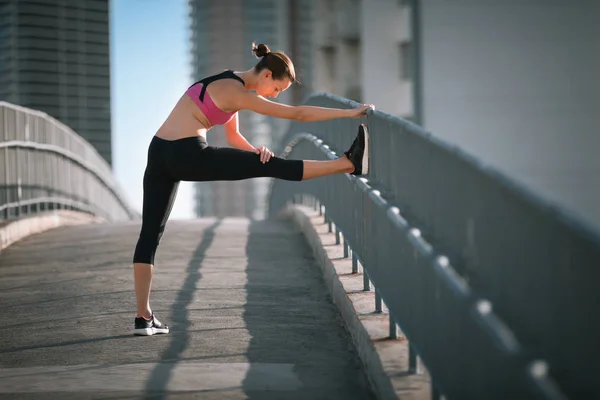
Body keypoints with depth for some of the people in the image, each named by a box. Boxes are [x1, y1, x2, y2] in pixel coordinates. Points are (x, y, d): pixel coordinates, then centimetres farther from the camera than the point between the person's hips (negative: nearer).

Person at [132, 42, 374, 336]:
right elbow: (297, 114, -11)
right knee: (274, 166, -4)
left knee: (150, 232, 6)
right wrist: (349, 113, -8)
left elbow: (232, 137, 25)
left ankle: (143, 317, 8)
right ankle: (349, 163, 1)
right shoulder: (238, 94, -9)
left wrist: (253, 150, 4)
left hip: (159, 153, 9)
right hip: (188, 155, -9)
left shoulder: (229, 83, 19)